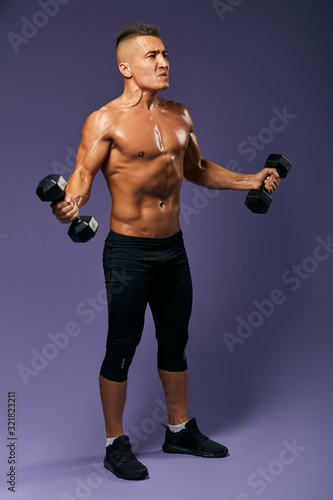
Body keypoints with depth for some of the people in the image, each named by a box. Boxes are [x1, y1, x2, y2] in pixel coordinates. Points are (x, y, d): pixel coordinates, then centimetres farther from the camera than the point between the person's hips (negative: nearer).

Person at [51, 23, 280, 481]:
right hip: (129, 250, -6)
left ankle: (180, 430, 34)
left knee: (175, 340, 16)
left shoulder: (180, 116, 9)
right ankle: (116, 444, 19)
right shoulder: (105, 121, -9)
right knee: (122, 345, 2)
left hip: (173, 246, 6)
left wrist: (250, 181, 14)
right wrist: (70, 202, -37)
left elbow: (196, 168, 21)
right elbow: (83, 173, -15)